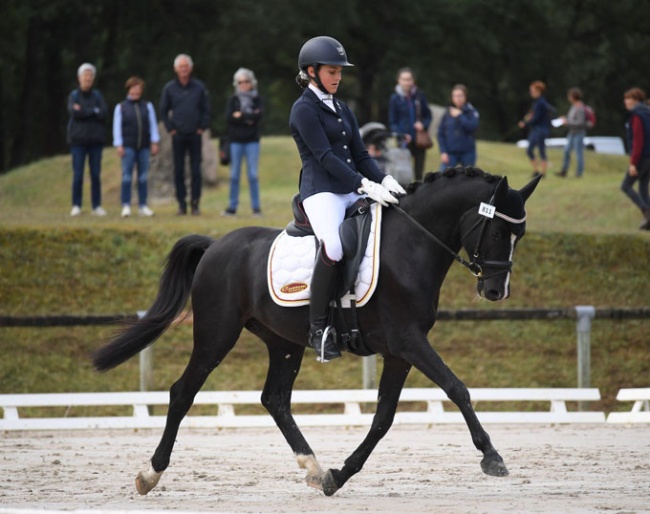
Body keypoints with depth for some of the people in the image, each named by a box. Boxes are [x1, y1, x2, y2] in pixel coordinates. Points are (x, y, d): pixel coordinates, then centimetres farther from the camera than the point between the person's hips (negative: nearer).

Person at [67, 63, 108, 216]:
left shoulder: (97, 96, 8)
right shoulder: (74, 96, 4)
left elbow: (104, 113, -7)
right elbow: (74, 112, -14)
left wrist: (83, 112, -10)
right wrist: (94, 111, -9)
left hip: (95, 140, 2)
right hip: (78, 140, -2)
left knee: (96, 174, 1)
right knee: (78, 175, -5)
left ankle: (97, 206, 5)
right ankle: (76, 206, 1)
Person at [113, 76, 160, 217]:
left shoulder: (147, 106, 10)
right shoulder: (121, 107, 6)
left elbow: (153, 125, 10)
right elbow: (117, 127, 3)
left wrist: (154, 143, 3)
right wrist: (119, 145, -4)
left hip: (144, 146, 2)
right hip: (128, 147, -2)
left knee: (143, 177, 3)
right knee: (127, 176, -8)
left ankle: (143, 206, 8)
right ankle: (126, 205, -6)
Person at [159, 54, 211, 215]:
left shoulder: (199, 87, 4)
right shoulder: (169, 88, 4)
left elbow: (206, 110, 9)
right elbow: (163, 111, 10)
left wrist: (202, 127, 0)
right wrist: (170, 128, 2)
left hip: (195, 135, 0)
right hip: (178, 135, 0)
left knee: (196, 170, -2)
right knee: (179, 170, 1)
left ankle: (195, 203, 2)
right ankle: (182, 204, 6)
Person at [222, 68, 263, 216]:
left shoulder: (256, 99, 6)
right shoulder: (233, 100, 8)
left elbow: (258, 116, -10)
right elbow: (229, 118, -7)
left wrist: (240, 116, -9)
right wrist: (249, 118, -10)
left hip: (252, 140, -1)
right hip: (236, 141, 1)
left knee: (253, 174, -2)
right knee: (234, 175, 2)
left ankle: (256, 207, 2)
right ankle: (232, 207, 7)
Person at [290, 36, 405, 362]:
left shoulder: (342, 110, 22)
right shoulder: (304, 109, -3)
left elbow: (360, 155, 17)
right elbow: (325, 157, -13)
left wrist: (384, 181, -3)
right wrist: (366, 185, -22)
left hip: (352, 191, 9)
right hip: (321, 191, -9)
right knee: (333, 246, -35)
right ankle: (318, 327, -26)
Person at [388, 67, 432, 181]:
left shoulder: (419, 96, 5)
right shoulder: (395, 98, -1)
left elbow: (428, 115, 13)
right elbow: (392, 123, 1)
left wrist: (423, 124, -9)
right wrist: (401, 135, -15)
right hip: (404, 141, -2)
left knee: (419, 172, 6)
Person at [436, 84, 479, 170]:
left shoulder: (471, 112, 0)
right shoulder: (448, 113, 4)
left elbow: (472, 127, -16)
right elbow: (441, 133, 5)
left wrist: (459, 116, -14)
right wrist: (443, 152, -3)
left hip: (467, 152, -1)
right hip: (450, 153, 1)